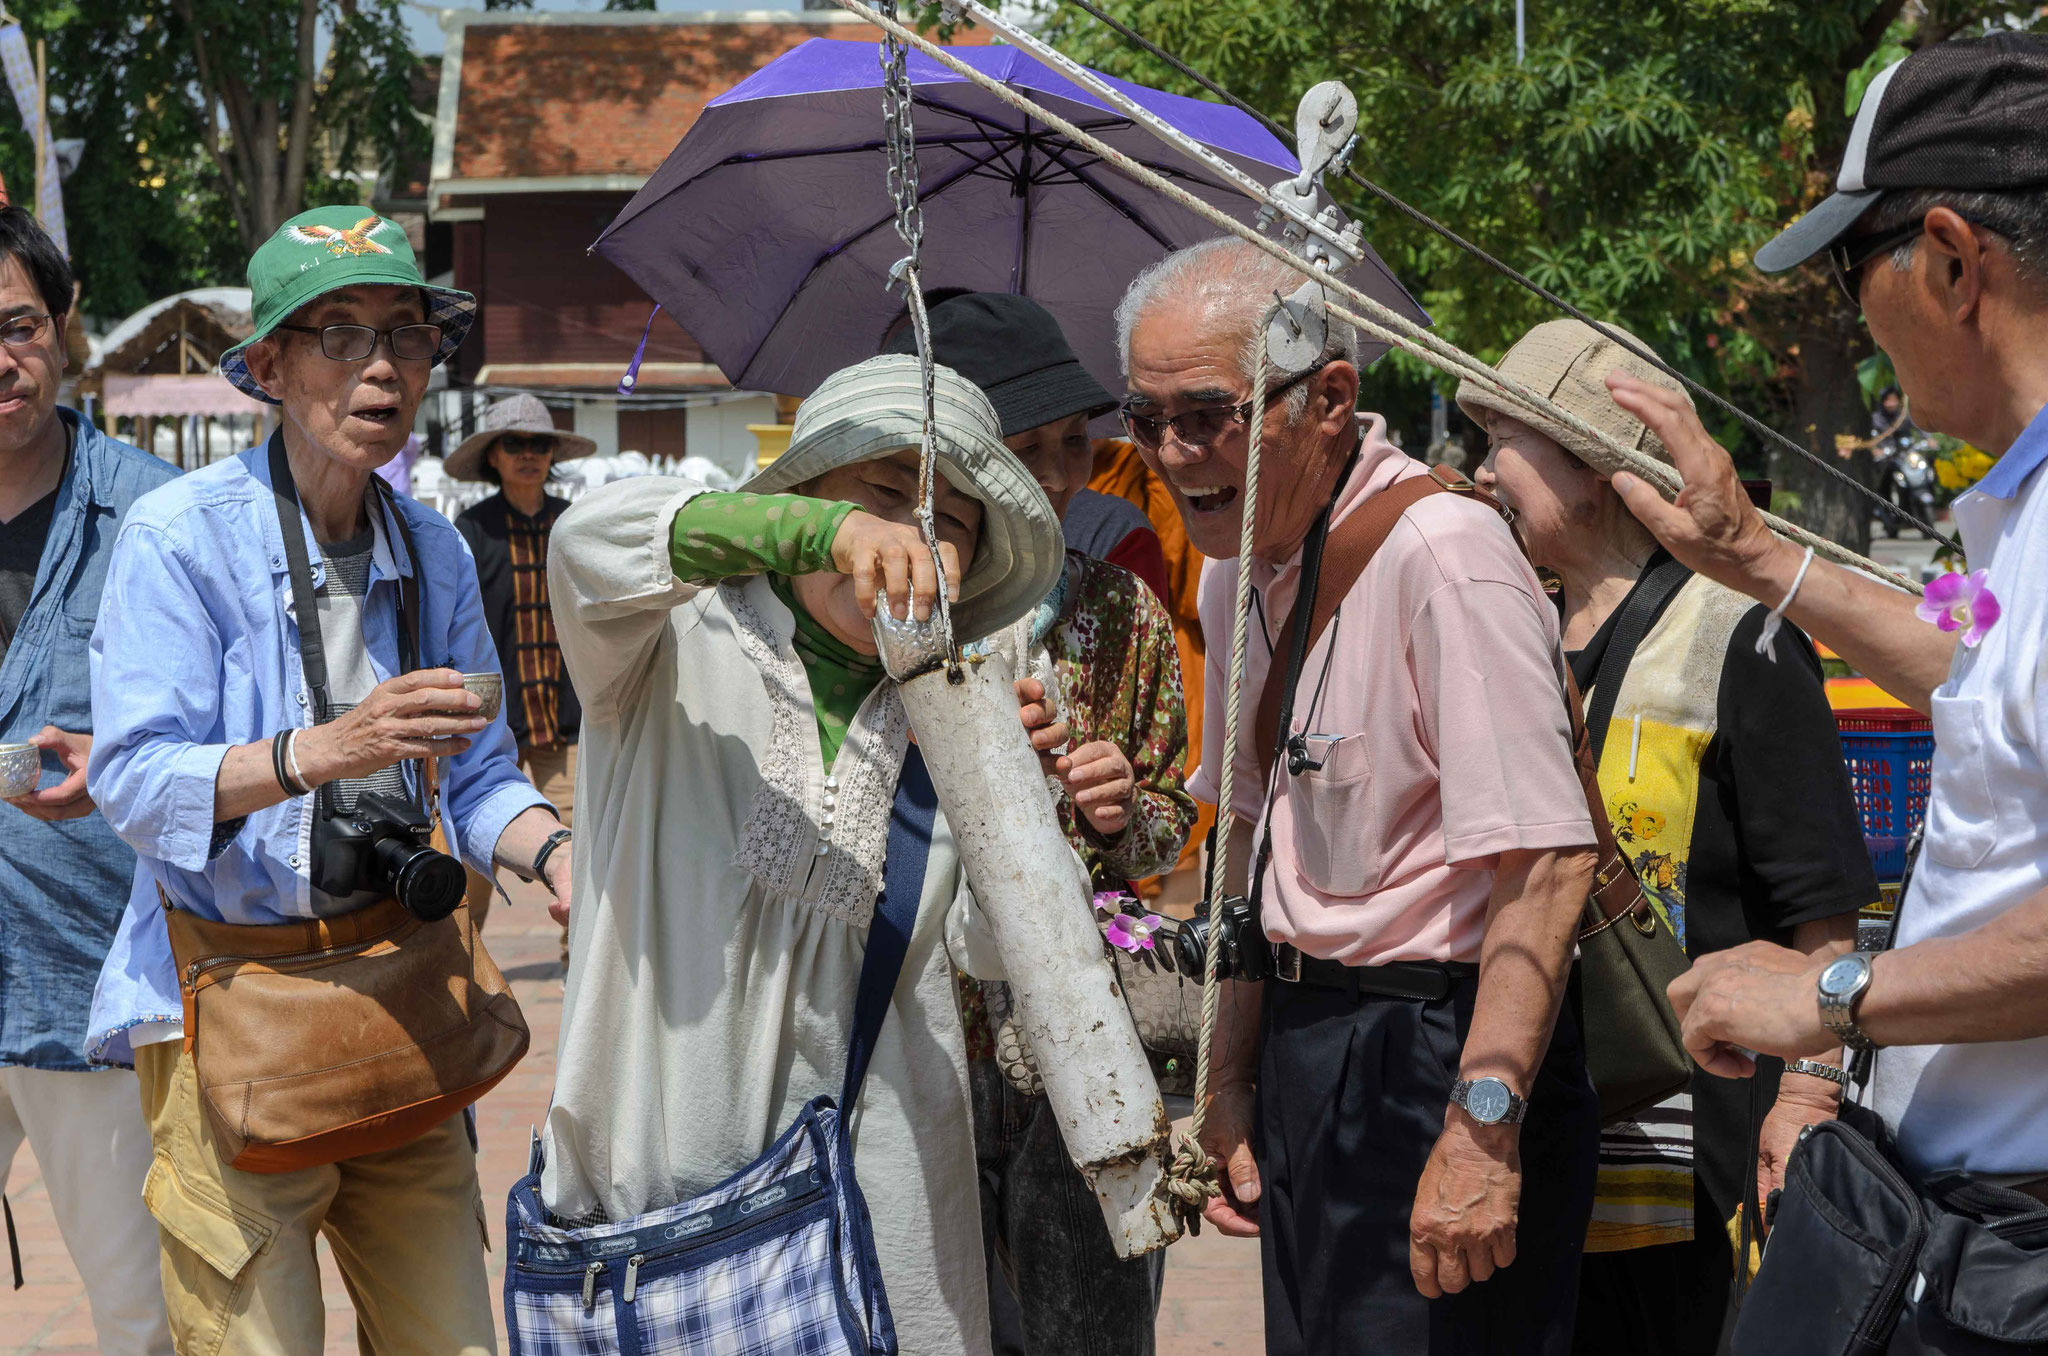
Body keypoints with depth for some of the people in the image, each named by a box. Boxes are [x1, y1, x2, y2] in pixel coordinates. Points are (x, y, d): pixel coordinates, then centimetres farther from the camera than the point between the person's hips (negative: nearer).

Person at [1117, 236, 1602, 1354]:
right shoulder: (1237, 569, 9)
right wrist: (1234, 1075, 18)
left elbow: (1543, 863, -24)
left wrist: (1482, 1128, -28)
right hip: (1304, 1047, 8)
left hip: (1436, 1060, -8)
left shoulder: (1440, 553, -19)